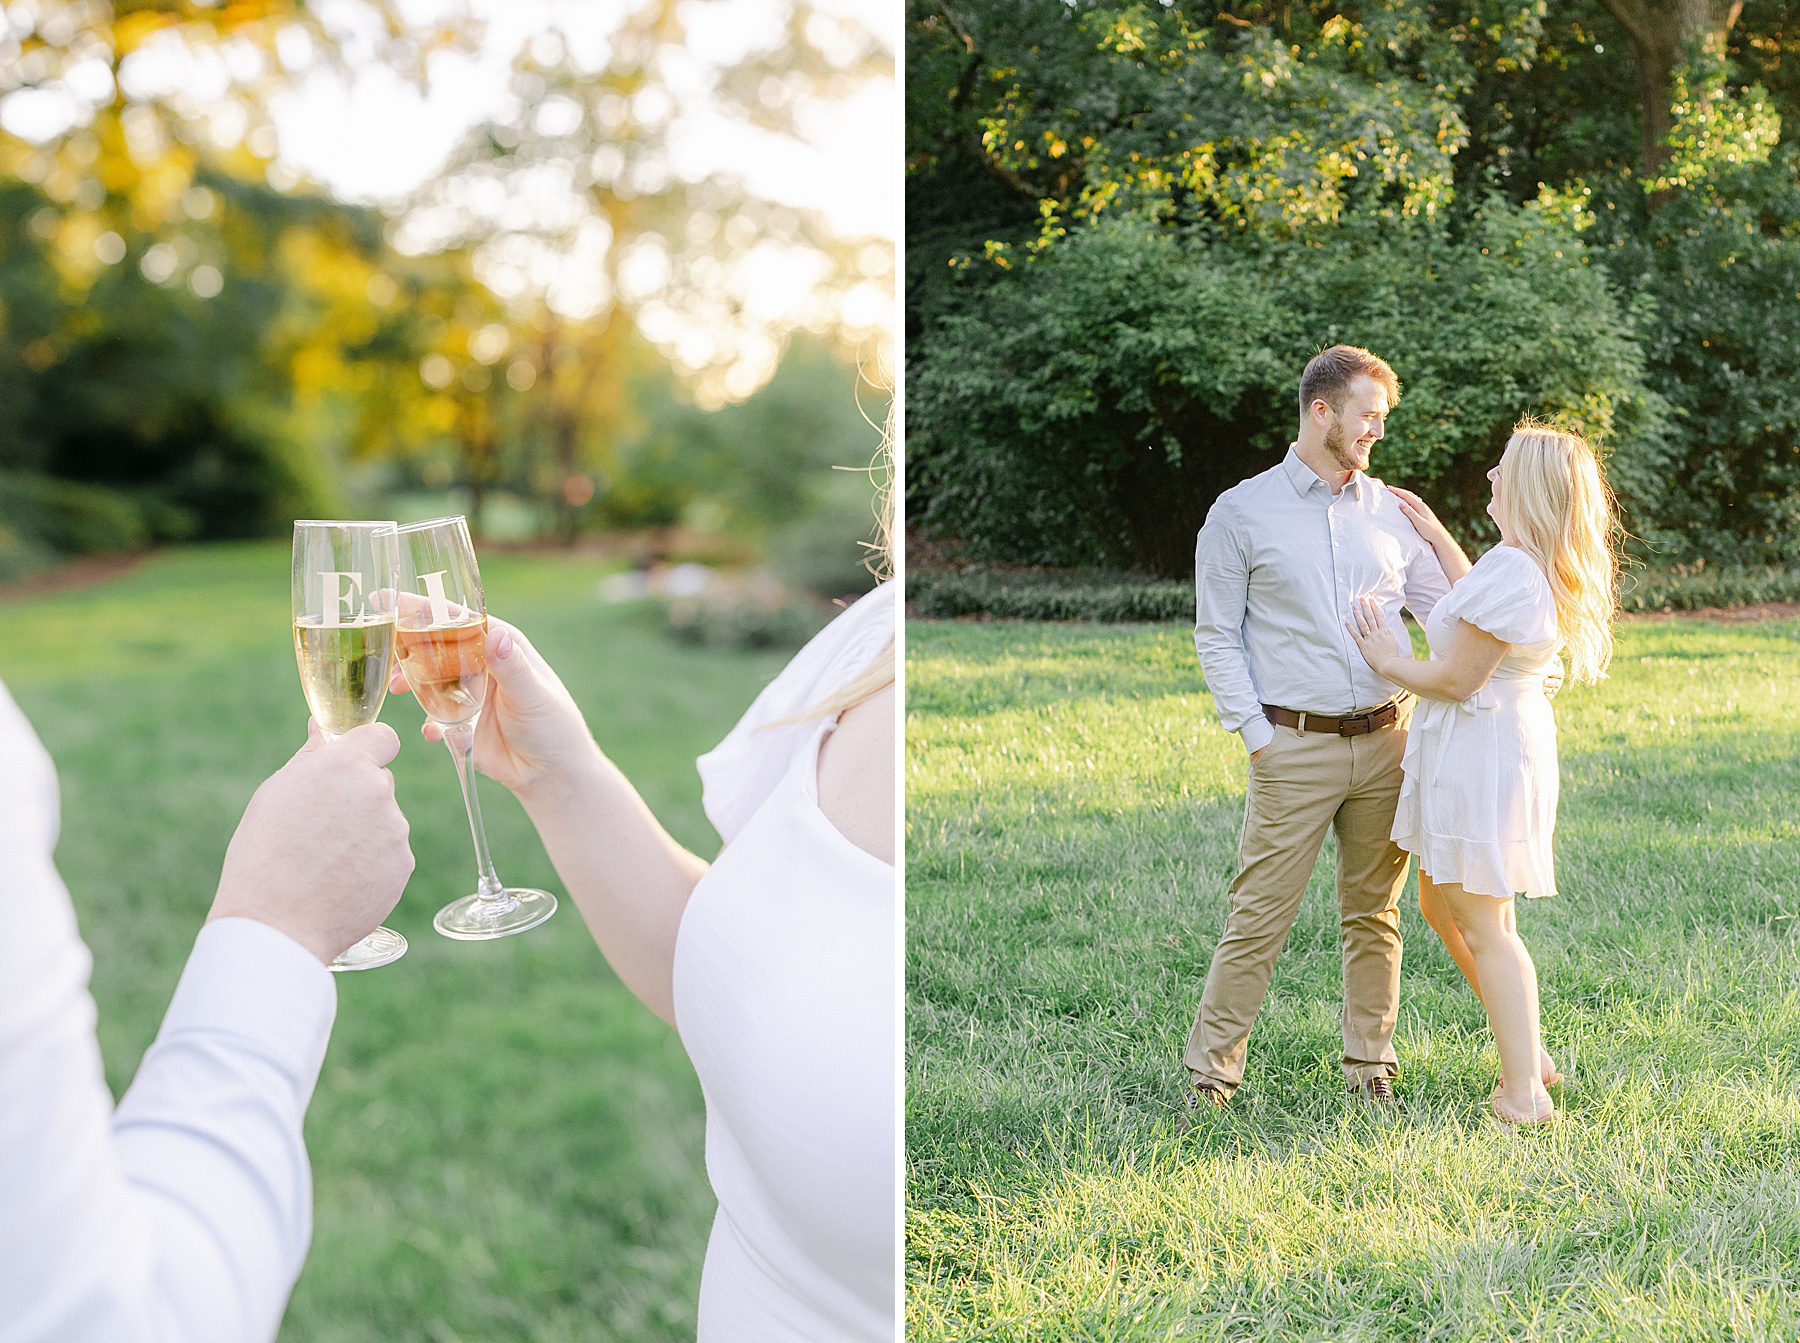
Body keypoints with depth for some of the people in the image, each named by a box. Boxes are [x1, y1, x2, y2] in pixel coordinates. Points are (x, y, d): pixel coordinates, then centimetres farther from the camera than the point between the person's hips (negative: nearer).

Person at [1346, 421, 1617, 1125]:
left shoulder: (1511, 573, -24)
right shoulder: (1539, 568, 7)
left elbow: (1457, 678, -21)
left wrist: (1388, 660, -4)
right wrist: (1438, 539, 29)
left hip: (1479, 755, -10)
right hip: (1506, 743, 10)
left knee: (1483, 926, 1)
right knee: (1441, 906, 21)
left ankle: (1524, 1095, 10)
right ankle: (1529, 1054, 29)